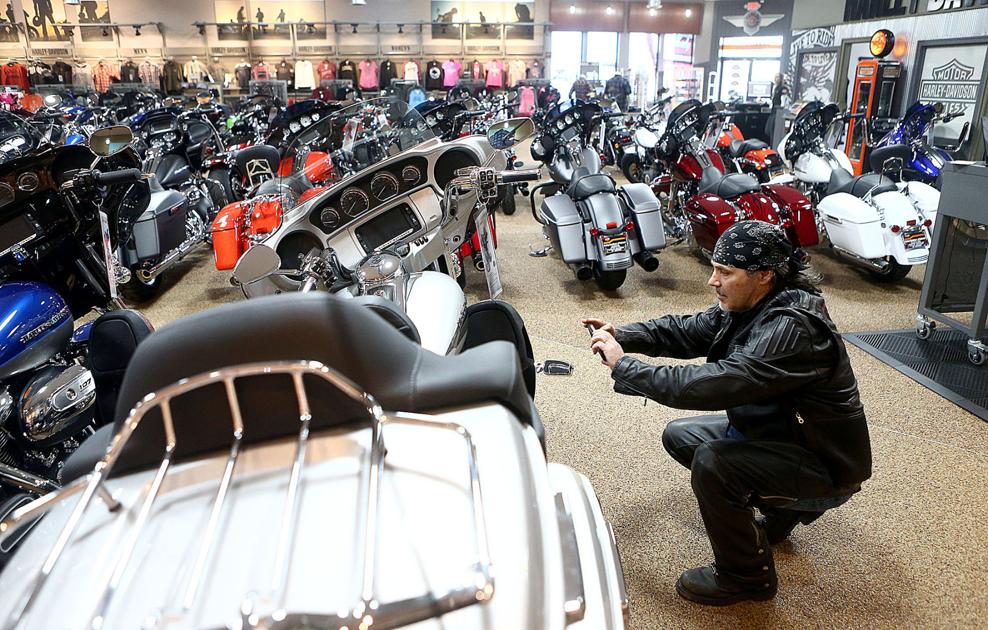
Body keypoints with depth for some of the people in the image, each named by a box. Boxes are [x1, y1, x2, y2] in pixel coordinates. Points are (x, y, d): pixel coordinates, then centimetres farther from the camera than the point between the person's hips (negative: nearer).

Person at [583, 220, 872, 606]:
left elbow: (715, 384, -40)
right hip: (776, 429, 9)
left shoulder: (793, 329, -33)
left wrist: (624, 366, -32)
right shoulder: (749, 306, -4)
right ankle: (782, 506, 19)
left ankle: (747, 577, -5)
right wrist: (622, 336, -14)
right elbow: (687, 331, 2)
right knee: (679, 436, 10)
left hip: (826, 466, -9)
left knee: (712, 462, -30)